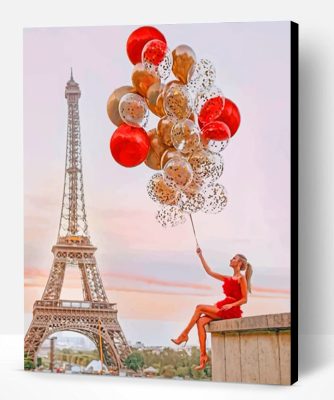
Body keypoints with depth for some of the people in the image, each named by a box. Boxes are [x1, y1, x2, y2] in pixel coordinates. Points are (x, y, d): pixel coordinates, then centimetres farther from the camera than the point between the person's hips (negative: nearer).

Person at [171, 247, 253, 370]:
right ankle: (203, 355, -18)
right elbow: (210, 272, 24)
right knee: (201, 321, -13)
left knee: (200, 307, -14)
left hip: (232, 310, -7)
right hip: (223, 308, 7)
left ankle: (184, 335, -5)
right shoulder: (228, 279, 22)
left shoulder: (242, 278, 0)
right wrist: (201, 256, 22)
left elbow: (244, 299, -7)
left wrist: (231, 305, -20)